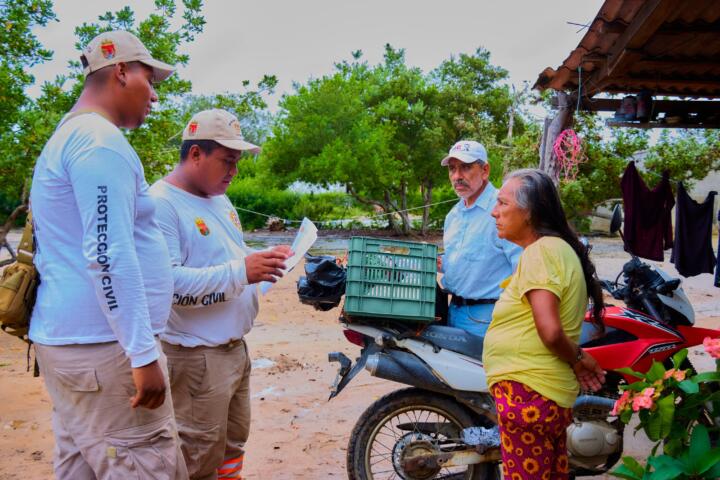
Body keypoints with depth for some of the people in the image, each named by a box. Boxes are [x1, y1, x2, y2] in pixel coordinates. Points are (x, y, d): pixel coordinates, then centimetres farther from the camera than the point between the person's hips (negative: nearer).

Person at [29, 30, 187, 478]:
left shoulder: (68, 137, 19)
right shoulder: (102, 141, -14)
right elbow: (108, 256, -22)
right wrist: (144, 354, -21)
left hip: (68, 341, 10)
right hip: (103, 346, -10)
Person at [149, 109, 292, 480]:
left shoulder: (220, 200, 13)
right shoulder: (161, 203, -18)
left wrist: (265, 259, 4)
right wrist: (240, 272, -29)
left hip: (235, 347, 9)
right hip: (195, 356, -9)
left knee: (233, 442, 22)